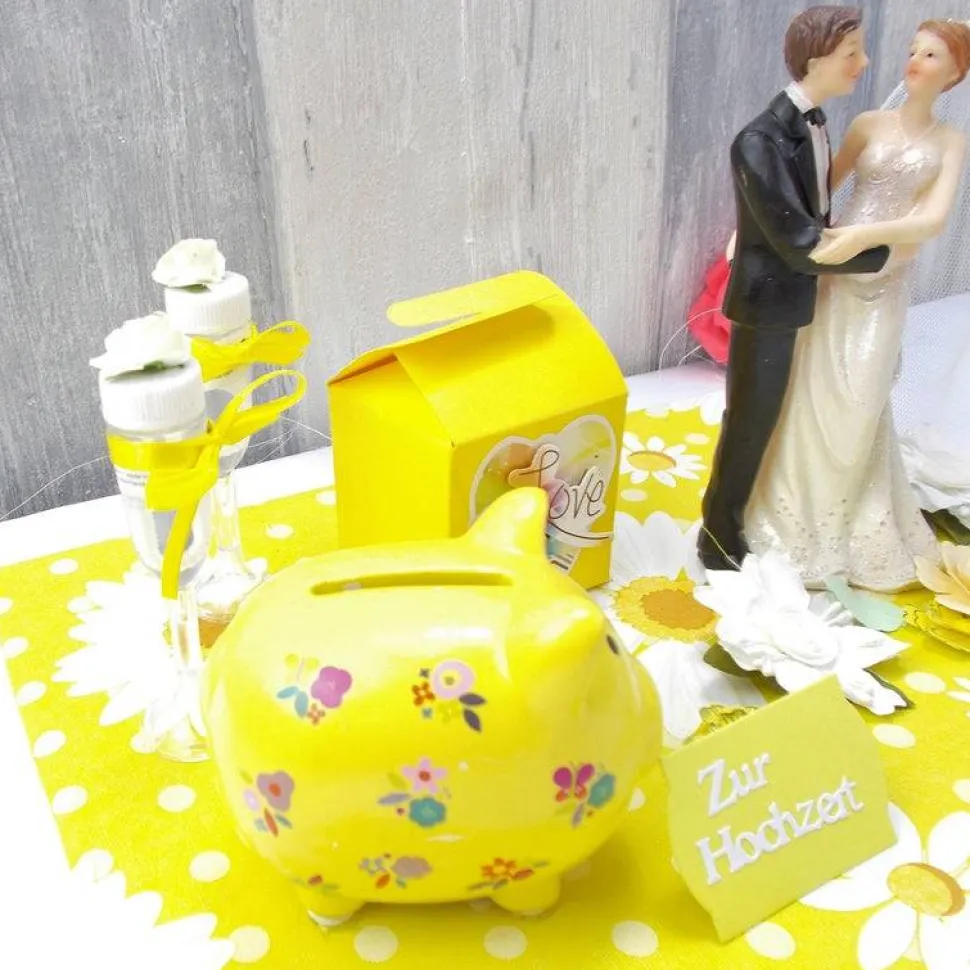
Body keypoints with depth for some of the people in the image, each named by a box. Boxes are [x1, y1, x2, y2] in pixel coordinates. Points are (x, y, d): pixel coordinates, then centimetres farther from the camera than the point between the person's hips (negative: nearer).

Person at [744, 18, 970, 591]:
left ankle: (846, 515, 25)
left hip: (886, 284, 0)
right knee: (812, 395, 3)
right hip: (835, 272, 0)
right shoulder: (870, 124, 6)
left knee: (860, 403, 2)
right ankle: (799, 505, 22)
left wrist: (867, 235, -27)